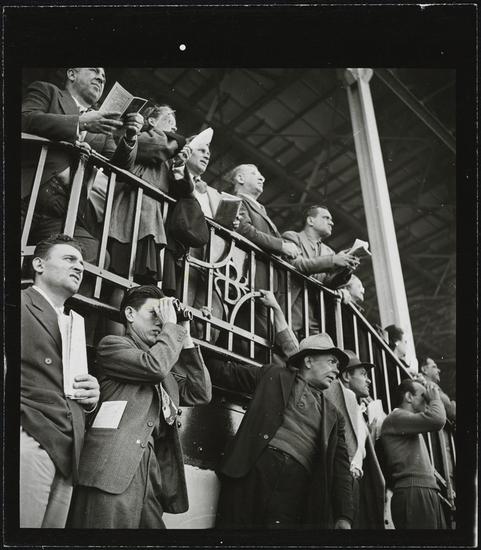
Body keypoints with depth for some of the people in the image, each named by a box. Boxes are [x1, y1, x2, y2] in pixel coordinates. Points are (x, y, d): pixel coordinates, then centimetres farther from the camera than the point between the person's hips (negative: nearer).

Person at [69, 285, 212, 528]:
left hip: (152, 474, 6)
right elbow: (154, 365, -13)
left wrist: (185, 338, 13)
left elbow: (201, 394, 14)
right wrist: (171, 326, 1)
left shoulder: (168, 367, 25)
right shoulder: (112, 344, 5)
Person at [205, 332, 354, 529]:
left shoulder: (333, 416, 23)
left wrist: (344, 517, 5)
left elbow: (340, 466, 17)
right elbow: (225, 372, 17)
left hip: (297, 485, 2)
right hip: (256, 468, -2)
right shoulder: (274, 375, 16)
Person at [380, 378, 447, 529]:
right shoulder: (395, 417, -5)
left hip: (428, 492, 10)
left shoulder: (411, 426, 27)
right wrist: (435, 398, -1)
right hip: (412, 493, -10)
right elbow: (436, 420, -15)